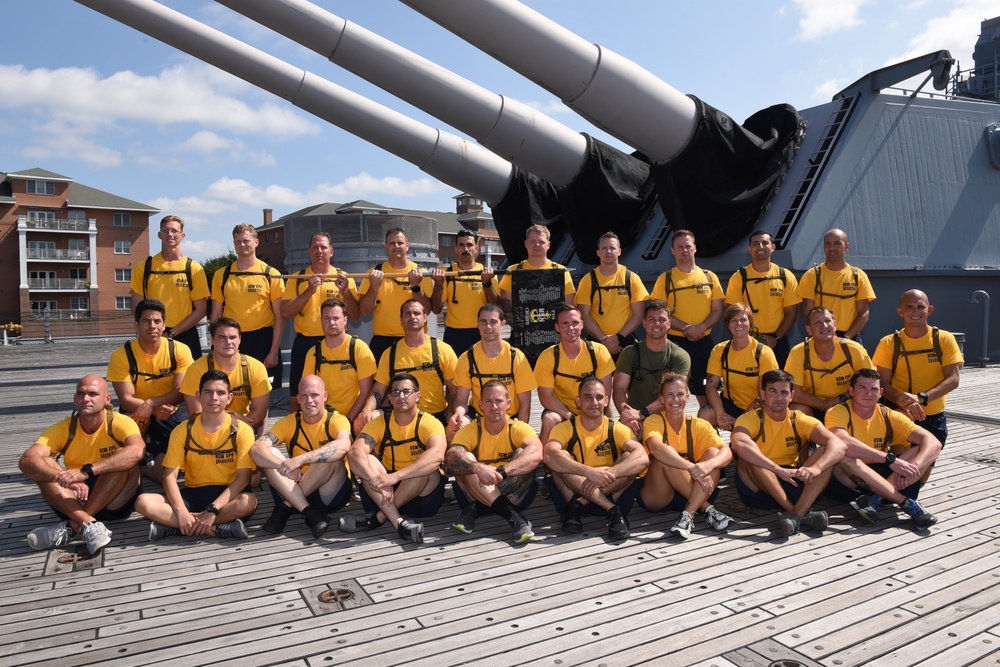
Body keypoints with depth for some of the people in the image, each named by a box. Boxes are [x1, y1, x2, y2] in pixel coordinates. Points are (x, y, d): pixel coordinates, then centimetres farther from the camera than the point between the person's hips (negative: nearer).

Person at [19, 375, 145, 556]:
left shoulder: (120, 423, -14)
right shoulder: (63, 429, -5)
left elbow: (137, 451, -36)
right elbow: (26, 460, -22)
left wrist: (87, 471, -43)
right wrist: (62, 477, -41)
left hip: (116, 502, -3)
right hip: (75, 501, 3)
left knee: (125, 462, -29)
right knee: (42, 465, -19)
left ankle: (73, 527, -26)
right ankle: (89, 525, -34)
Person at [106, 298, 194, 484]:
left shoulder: (180, 350, -11)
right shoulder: (121, 355, -13)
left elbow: (181, 392, -15)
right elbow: (126, 400, -16)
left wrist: (151, 403, -32)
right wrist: (156, 409, -34)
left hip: (168, 415, 0)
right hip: (136, 415, 0)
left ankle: (144, 466, 21)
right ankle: (144, 459, -6)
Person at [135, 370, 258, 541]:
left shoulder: (242, 430, -8)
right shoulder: (183, 430, -1)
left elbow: (243, 478, -13)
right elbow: (170, 476, -6)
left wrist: (212, 511, -25)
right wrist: (182, 512, -23)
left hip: (227, 495, -2)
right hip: (192, 494, 3)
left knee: (248, 501, -37)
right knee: (143, 502, -22)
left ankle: (171, 526, -24)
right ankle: (218, 529, -26)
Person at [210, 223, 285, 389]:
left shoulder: (271, 274, 0)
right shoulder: (222, 275, 7)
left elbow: (278, 316, 0)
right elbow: (216, 315, 11)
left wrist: (274, 351, -6)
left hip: (262, 339, -2)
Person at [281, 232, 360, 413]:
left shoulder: (344, 278, 4)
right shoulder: (297, 279, 5)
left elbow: (356, 316, 1)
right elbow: (285, 313, -6)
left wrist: (345, 292, -15)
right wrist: (309, 291, -16)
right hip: (304, 343, 1)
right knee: (296, 398, 7)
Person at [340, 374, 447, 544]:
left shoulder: (429, 423, -11)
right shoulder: (379, 423, -3)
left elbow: (437, 455, -34)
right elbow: (354, 452, -22)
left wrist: (395, 476, -45)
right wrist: (376, 479, -41)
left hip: (424, 493, -2)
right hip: (386, 493, 3)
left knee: (427, 467, -32)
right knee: (365, 460, -22)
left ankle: (378, 518, -26)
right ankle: (399, 523, -37)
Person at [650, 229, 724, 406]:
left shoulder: (709, 277, 7)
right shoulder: (665, 279, 2)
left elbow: (717, 311, 5)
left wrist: (701, 328, -14)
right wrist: (685, 328, -17)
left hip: (703, 341, 2)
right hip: (674, 341, -1)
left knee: (704, 389, 7)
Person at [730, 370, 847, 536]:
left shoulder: (800, 421, 2)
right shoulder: (750, 419, -8)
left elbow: (839, 445, -15)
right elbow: (738, 444, -33)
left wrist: (816, 468, -35)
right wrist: (779, 470, -41)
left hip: (793, 485, 3)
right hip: (758, 489, -3)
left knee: (826, 452, -16)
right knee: (748, 456, -31)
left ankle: (795, 514, -34)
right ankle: (802, 514, -32)